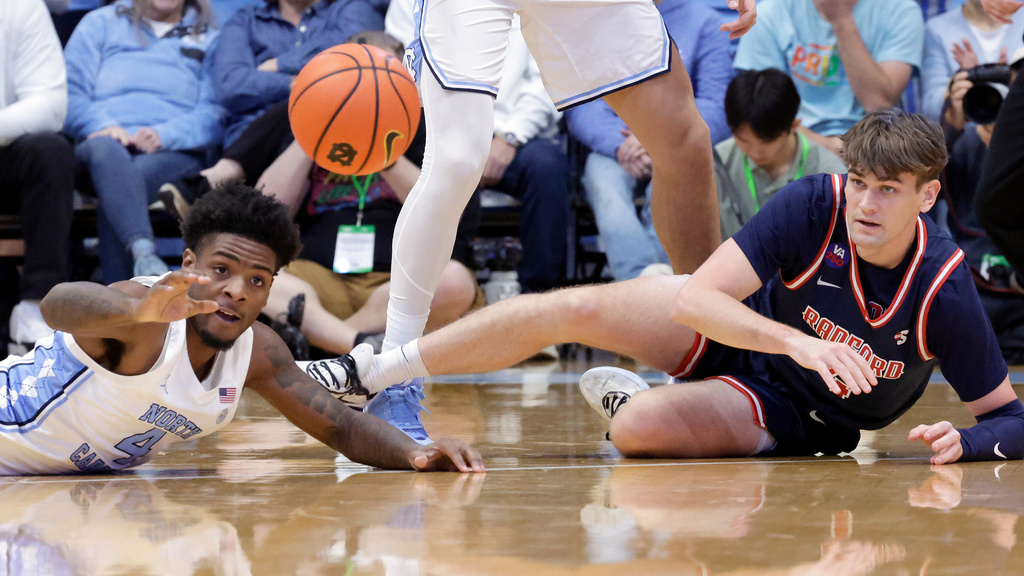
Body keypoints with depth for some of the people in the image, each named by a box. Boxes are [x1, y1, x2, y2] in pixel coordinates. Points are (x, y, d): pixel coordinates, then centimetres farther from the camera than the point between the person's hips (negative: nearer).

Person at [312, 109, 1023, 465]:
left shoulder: (944, 291, -28)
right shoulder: (815, 205, -25)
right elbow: (696, 297, -30)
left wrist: (965, 442, -41)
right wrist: (798, 340, -44)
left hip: (789, 414, -3)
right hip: (738, 327, 3)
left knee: (640, 427, -29)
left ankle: (623, 398, 10)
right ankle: (369, 375, 8)